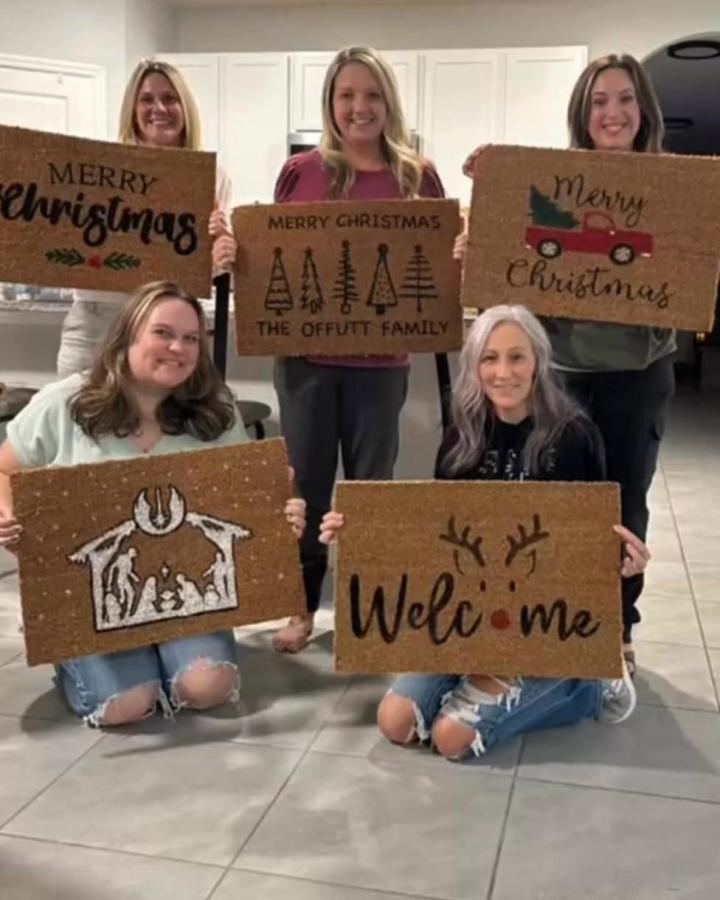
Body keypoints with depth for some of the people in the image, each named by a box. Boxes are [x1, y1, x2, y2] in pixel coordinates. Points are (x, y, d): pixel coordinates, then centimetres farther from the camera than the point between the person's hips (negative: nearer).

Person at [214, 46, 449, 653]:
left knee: (372, 484, 11)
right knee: (306, 481, 9)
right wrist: (234, 255, -10)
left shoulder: (416, 176, 2)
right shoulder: (300, 171, 4)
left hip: (379, 357, 0)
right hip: (303, 352, 1)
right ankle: (303, 606, 25)